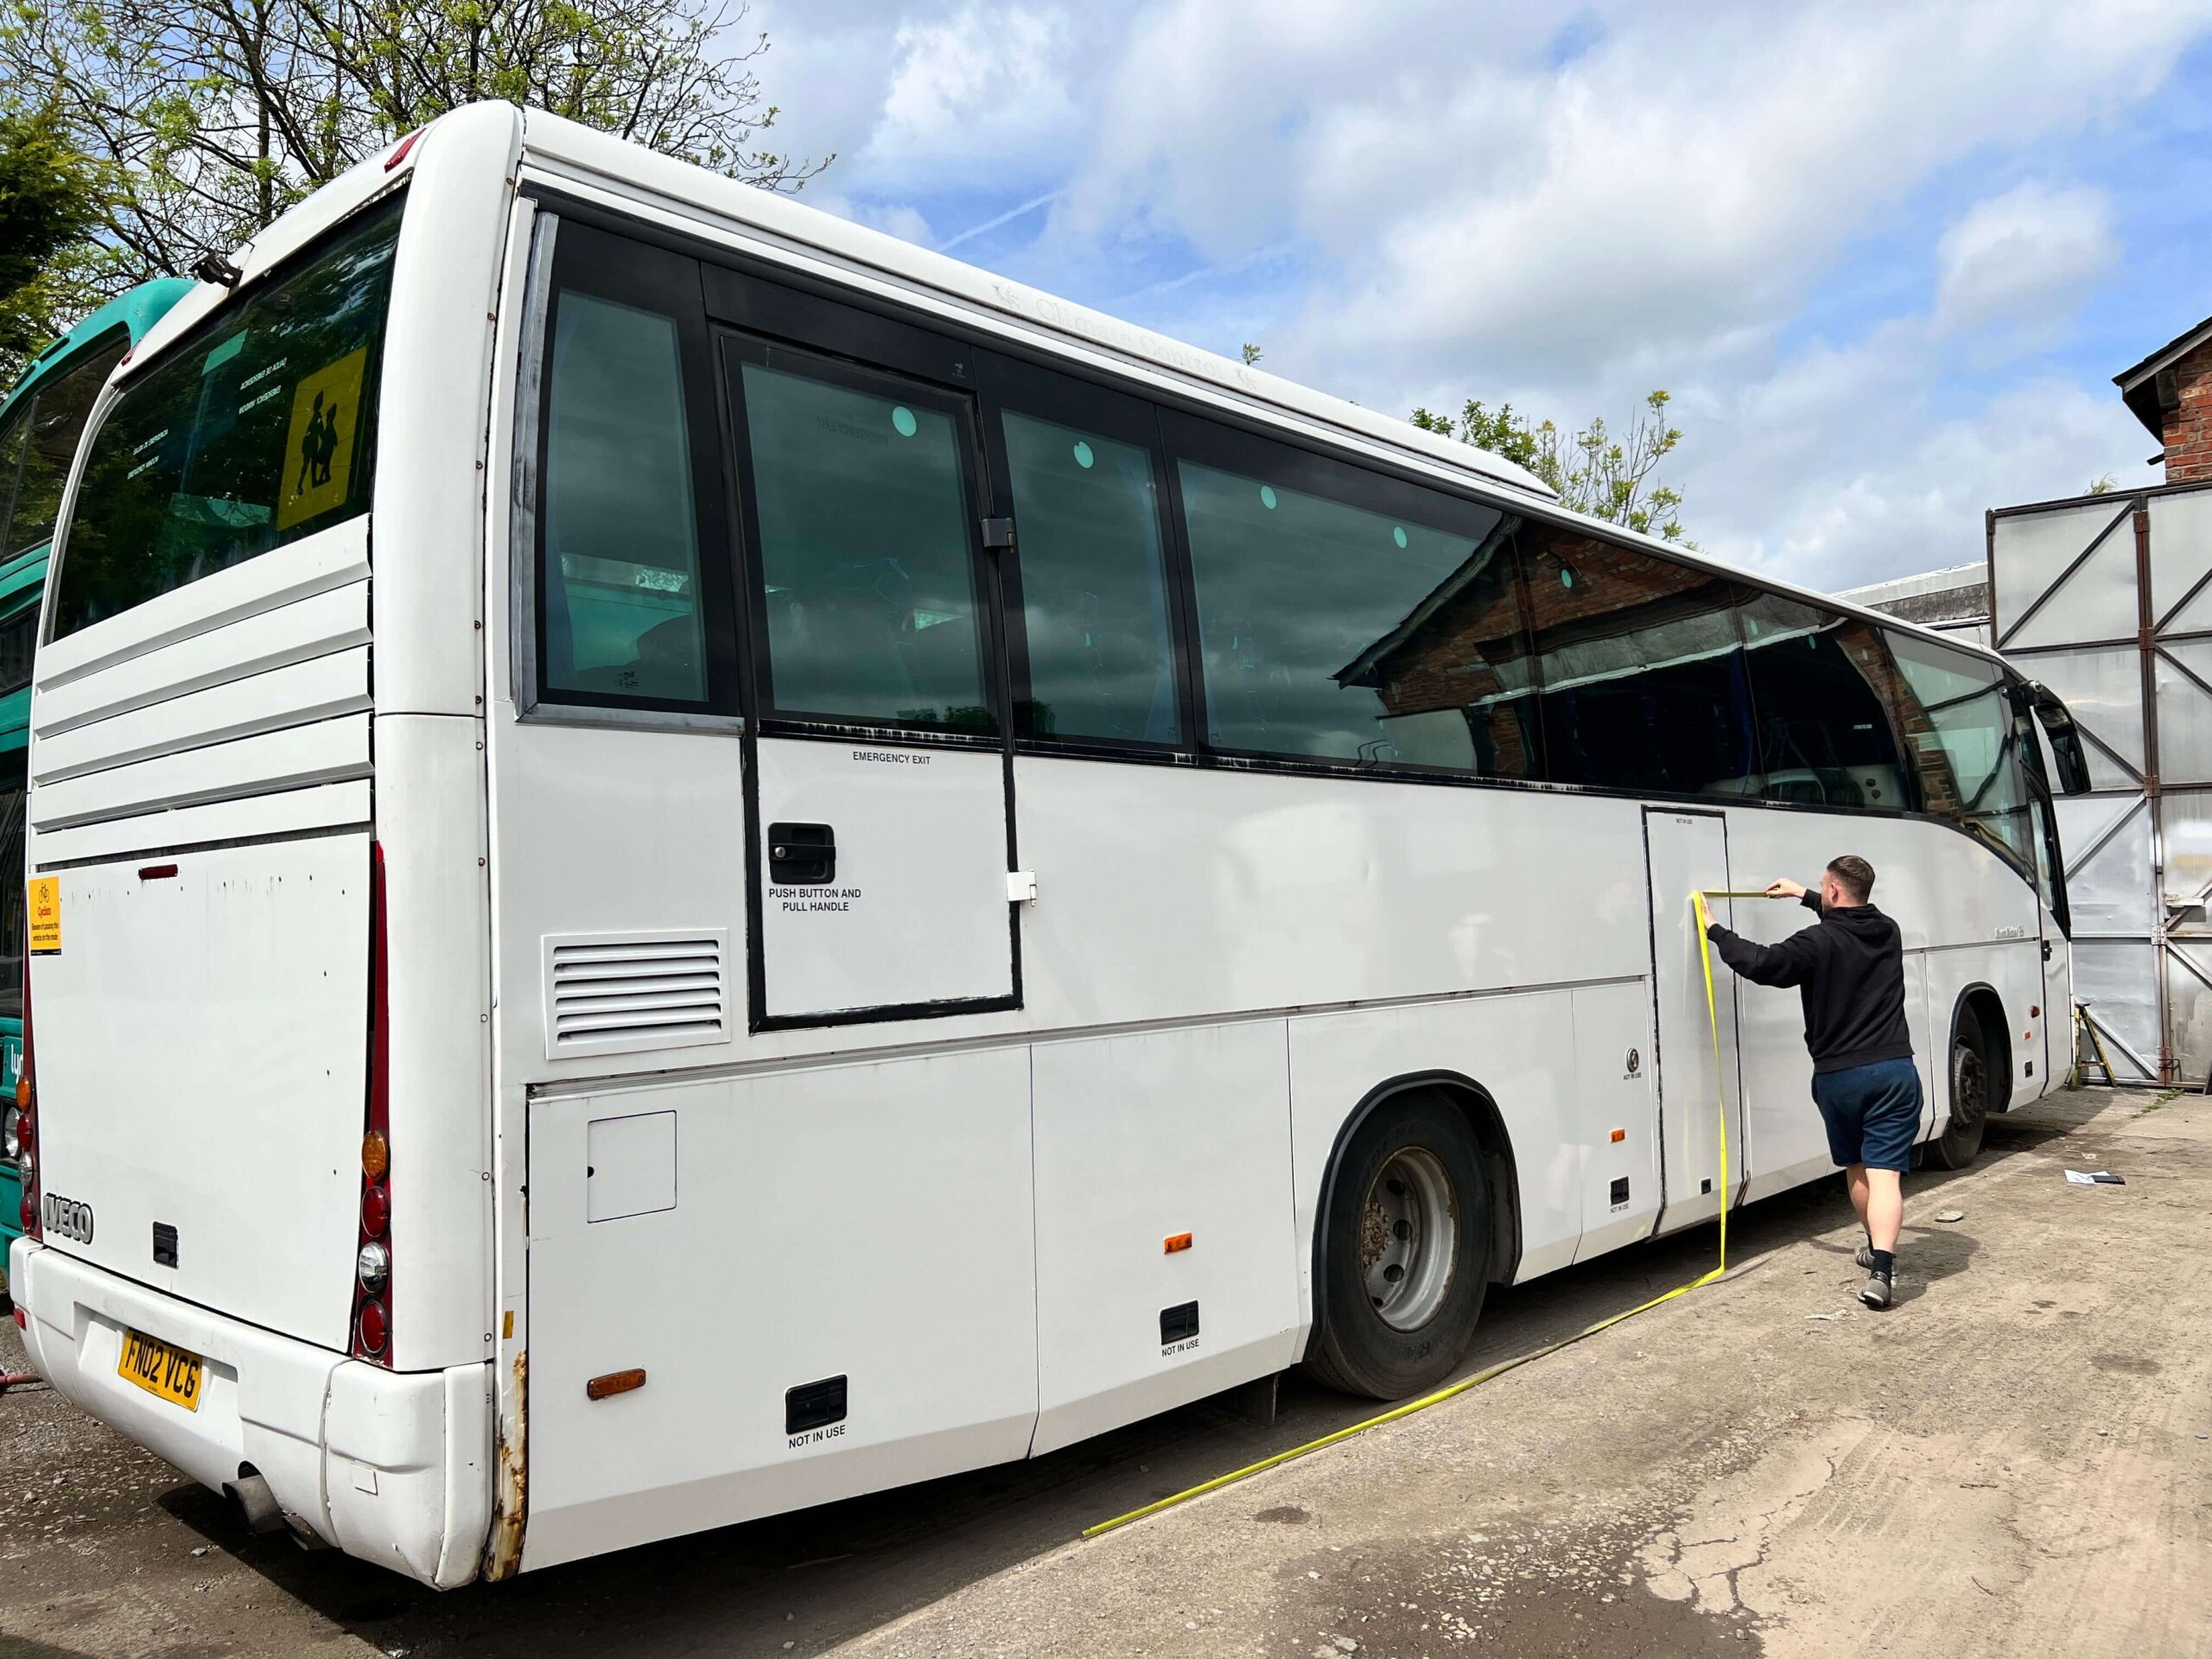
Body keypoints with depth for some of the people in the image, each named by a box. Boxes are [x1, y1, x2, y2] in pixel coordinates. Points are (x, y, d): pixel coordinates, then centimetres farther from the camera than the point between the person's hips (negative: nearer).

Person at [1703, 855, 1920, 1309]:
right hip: (1895, 1071, 2)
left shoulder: (1819, 942, -12)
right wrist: (1803, 896, 40)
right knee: (1885, 1174, -5)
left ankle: (1877, 1250, 37)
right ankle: (1880, 1269, -19)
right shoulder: (1887, 932, 9)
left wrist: (1716, 932, -2)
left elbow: (1760, 964, -15)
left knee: (1856, 1169, 20)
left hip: (1837, 1076, -2)